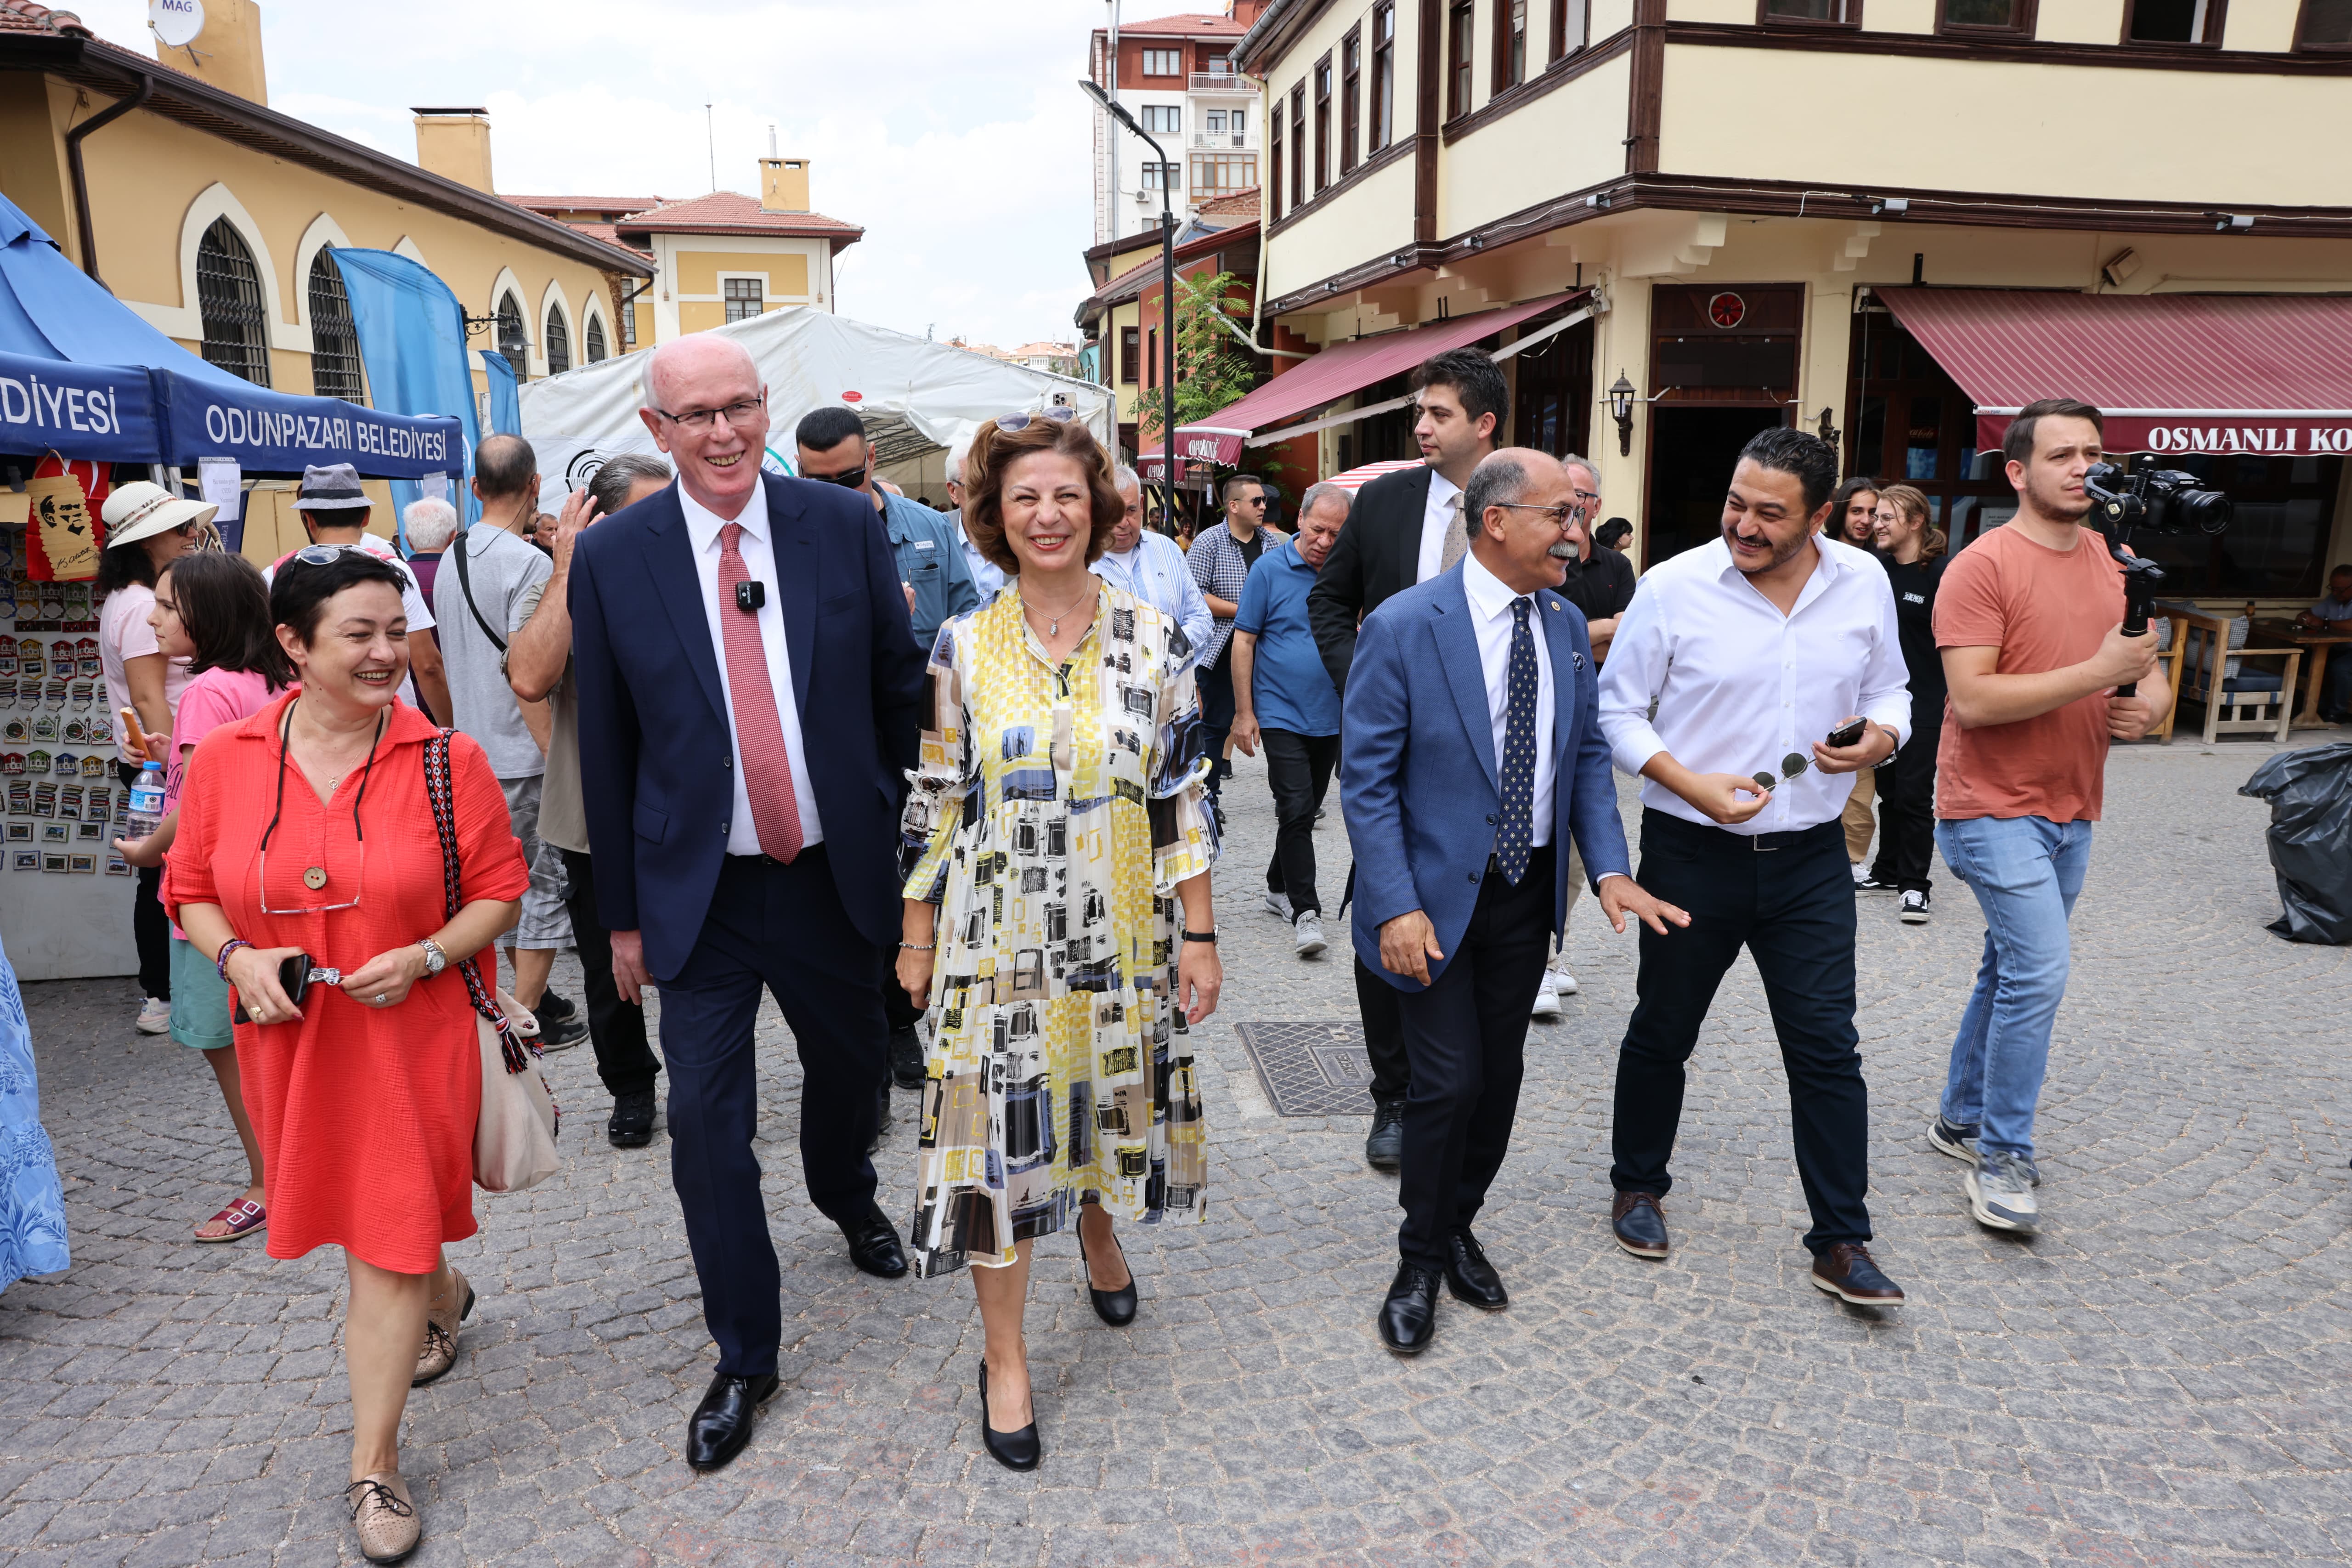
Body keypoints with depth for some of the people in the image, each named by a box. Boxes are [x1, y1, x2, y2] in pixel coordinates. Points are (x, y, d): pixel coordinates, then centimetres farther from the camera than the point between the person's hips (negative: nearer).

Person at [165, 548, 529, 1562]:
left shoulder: (447, 761, -9)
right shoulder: (223, 760, -2)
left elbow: (502, 890, -4)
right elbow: (191, 892, 7)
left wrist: (425, 957, -19)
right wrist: (237, 959, -11)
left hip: (410, 1040, -3)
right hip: (287, 1041, 3)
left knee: (386, 1246, 1)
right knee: (368, 1221, 21)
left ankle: (375, 1463, 16)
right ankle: (445, 1298, 54)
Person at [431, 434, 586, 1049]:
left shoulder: (452, 559, 10)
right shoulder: (528, 564, -17)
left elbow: (447, 663, 17)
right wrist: (561, 755, -20)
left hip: (476, 751, 9)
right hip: (525, 755, -8)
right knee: (546, 883, 1)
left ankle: (530, 994, 28)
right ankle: (526, 1020, 5)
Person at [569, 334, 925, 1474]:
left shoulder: (845, 525, -5)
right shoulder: (611, 559, -6)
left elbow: (900, 687, 2)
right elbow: (606, 750, -1)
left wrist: (912, 841, 3)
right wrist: (623, 913, 2)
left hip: (836, 877, 2)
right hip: (698, 896, -1)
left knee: (852, 1066, 22)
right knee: (708, 1124, 1)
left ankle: (846, 1198, 56)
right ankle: (744, 1358, 21)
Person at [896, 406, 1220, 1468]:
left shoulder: (1152, 638, -3)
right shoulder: (963, 648, -3)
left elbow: (1184, 795, -1)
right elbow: (933, 805, 2)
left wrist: (1198, 934, -2)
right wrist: (916, 938, 3)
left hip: (1121, 937, 1)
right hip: (996, 941, -1)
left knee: (1108, 1100, 17)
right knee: (1001, 1132, 4)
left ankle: (1100, 1236, 51)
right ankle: (1004, 1357, 23)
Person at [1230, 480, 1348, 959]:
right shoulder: (1269, 569, -6)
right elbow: (1244, 641, -5)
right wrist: (1244, 712, -8)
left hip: (1331, 716, 4)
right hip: (1281, 715, -4)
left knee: (1306, 810, 14)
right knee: (1296, 810, -10)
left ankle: (1279, 888, 32)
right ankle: (1305, 911, -5)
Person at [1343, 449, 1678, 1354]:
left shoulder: (1565, 625, 4)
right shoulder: (1404, 627, -15)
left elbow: (1587, 755, 9)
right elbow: (1366, 779, -14)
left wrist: (1610, 869, -4)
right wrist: (1397, 907, -20)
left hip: (1529, 891, 6)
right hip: (1437, 896, -6)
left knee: (1501, 1075, 14)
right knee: (1449, 1082, -3)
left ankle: (1459, 1229, 37)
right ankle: (1421, 1263, 20)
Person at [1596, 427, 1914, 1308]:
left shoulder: (1864, 584, 0)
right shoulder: (1673, 588, -9)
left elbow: (1888, 690, 14)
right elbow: (1618, 708, -4)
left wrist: (1881, 738, -10)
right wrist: (1694, 786, -17)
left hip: (1809, 857, 2)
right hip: (1692, 852, -2)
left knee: (1827, 1049, 3)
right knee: (1662, 1033, 13)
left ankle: (1842, 1243, 17)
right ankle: (1638, 1187, 35)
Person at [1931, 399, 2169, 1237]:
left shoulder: (2115, 562, 10)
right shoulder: (1982, 567, -13)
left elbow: (2148, 669, 19)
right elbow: (1973, 699, -21)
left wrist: (2150, 704, -4)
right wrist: (2098, 672, -23)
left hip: (2074, 809, 8)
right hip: (1996, 809, -8)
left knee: (2012, 970, 15)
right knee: (2040, 973, -13)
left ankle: (1961, 1119, 30)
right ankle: (2001, 1159, 0)